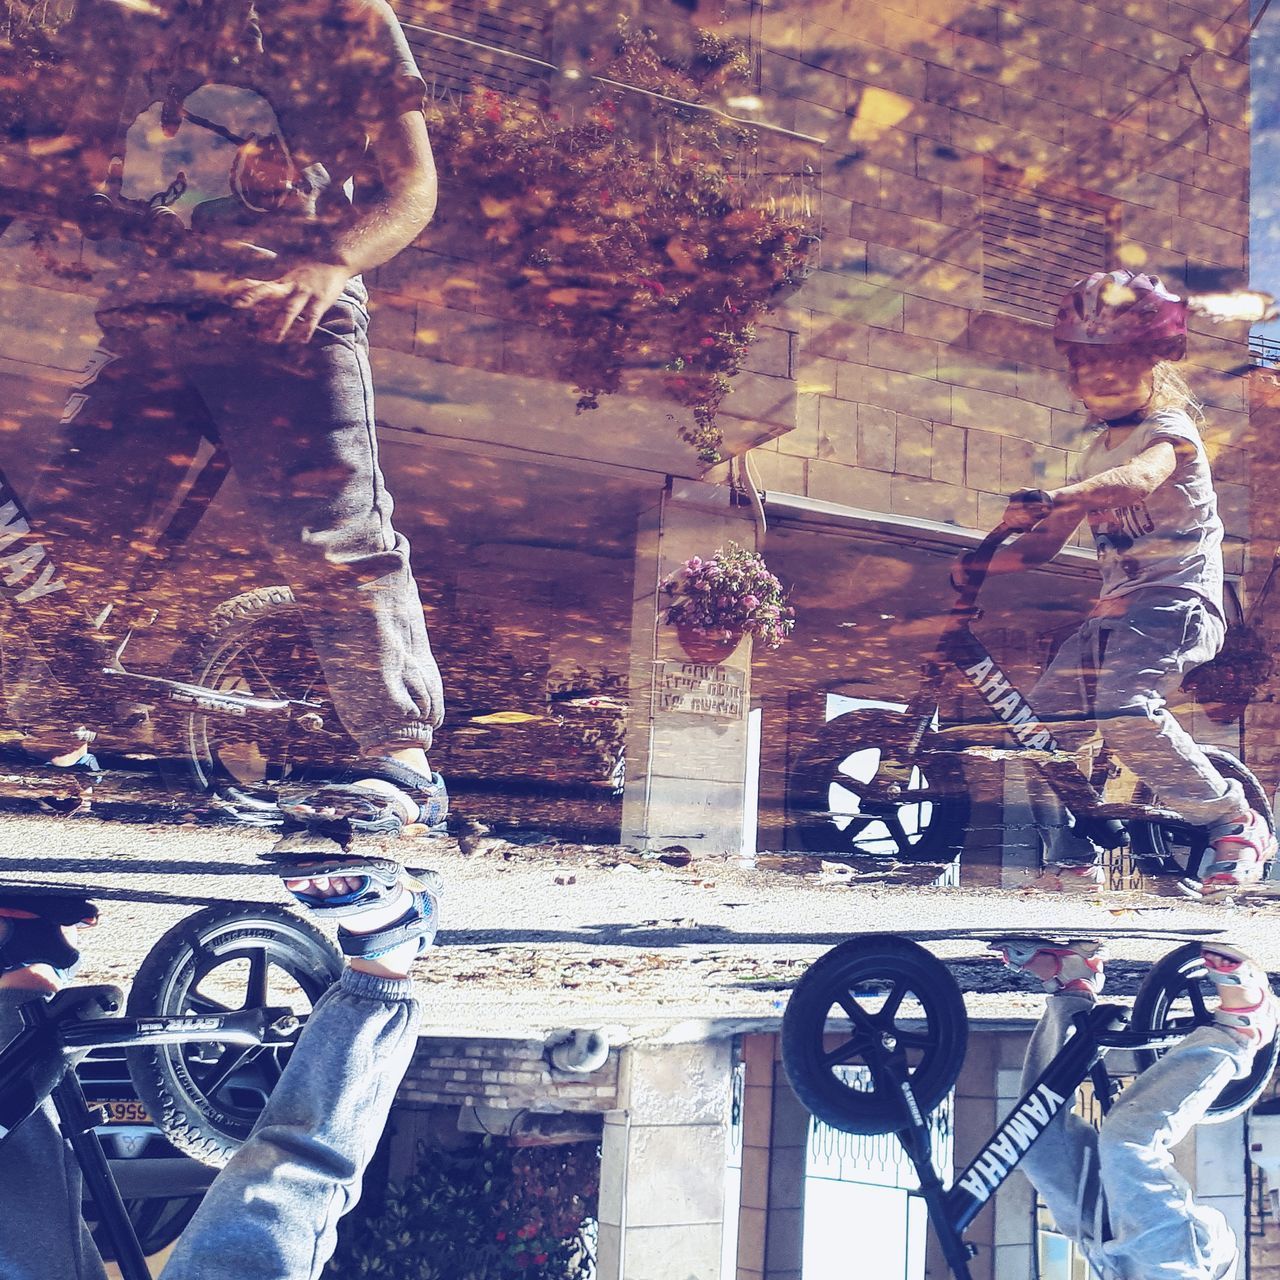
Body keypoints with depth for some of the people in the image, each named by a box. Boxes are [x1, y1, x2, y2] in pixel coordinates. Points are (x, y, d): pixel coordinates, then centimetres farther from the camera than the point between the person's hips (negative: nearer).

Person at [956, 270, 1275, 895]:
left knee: (1124, 708, -31)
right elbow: (1046, 542, 17)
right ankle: (1072, 859, 11)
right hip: (1113, 609, 8)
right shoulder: (1096, 455, 19)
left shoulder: (1169, 430, -3)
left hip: (1177, 597, -8)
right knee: (1042, 719, -4)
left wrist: (1057, 498, -48)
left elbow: (1138, 479, -29)